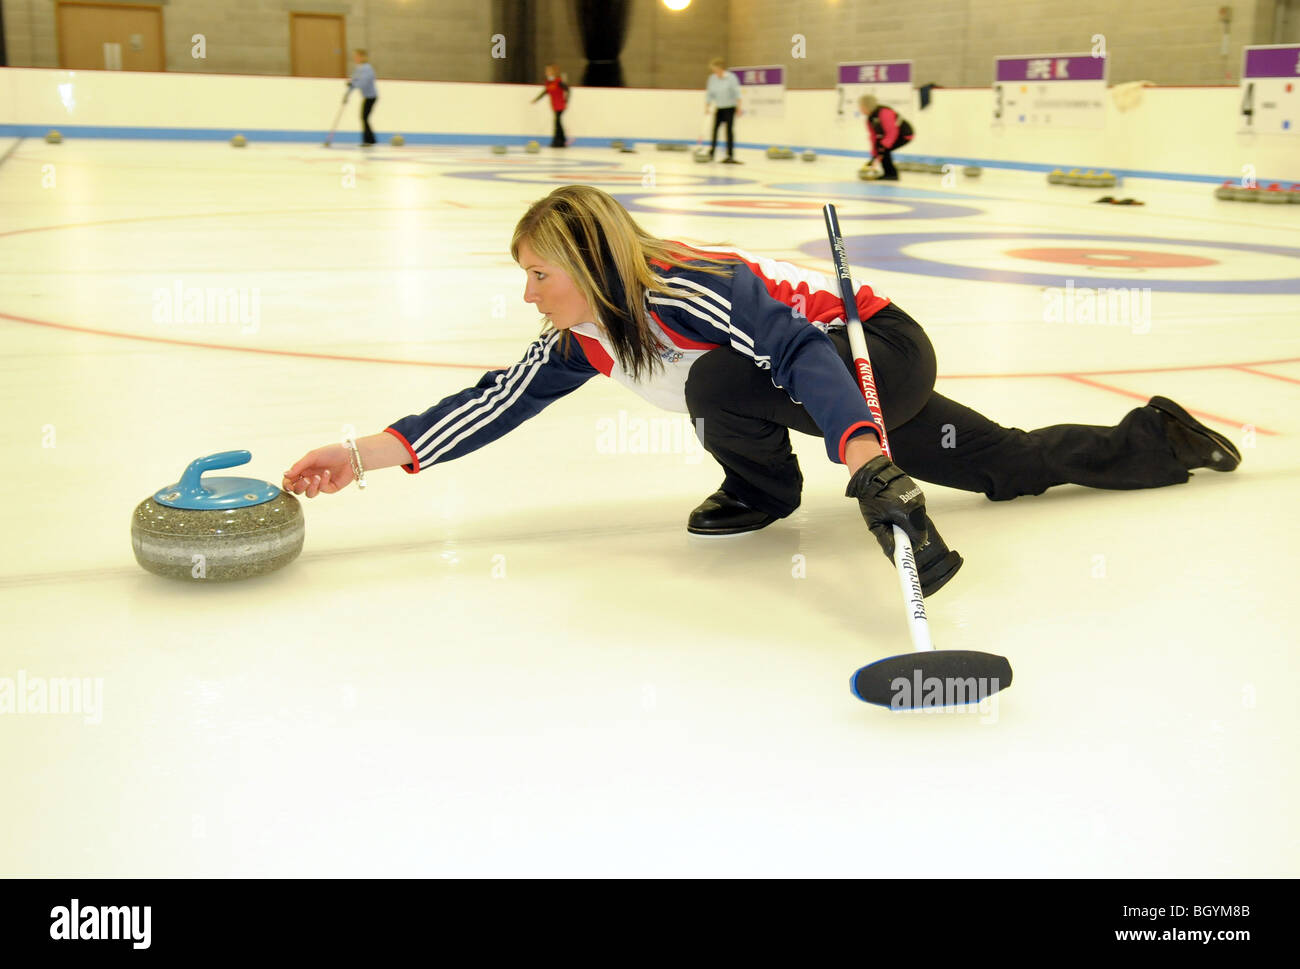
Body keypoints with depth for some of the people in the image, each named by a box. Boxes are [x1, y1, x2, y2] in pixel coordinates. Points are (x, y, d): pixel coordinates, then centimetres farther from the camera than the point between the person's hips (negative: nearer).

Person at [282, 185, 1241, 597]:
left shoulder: (689, 294, -32)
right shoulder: (581, 340, -6)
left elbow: (805, 351, -43)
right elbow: (498, 402, -7)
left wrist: (864, 458, -58)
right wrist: (363, 455, -13)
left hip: (881, 355, -8)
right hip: (849, 386, 8)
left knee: (720, 383, -33)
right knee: (1014, 466, 17)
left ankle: (763, 489, -3)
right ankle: (1160, 440, 36)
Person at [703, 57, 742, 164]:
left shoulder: (731, 77, -13)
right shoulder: (712, 78, 0)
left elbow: (737, 93, -14)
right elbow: (709, 94, 3)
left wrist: (739, 108, -18)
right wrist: (707, 107, -6)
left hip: (730, 108, -5)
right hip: (719, 108, 5)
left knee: (729, 129, -7)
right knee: (715, 128, 2)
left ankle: (730, 155, -6)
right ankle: (711, 153, 12)